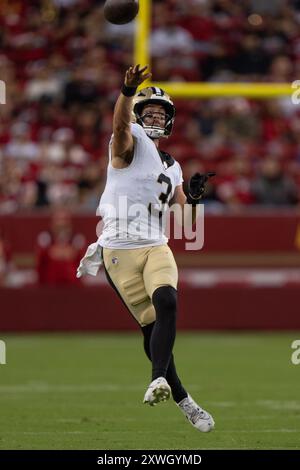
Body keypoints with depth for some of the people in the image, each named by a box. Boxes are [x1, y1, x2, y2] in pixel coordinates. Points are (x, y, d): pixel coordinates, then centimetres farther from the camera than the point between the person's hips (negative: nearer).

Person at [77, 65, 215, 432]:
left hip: (156, 247, 5)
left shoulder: (172, 167, 19)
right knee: (151, 326, -5)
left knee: (167, 303, -26)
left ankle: (159, 379, -37)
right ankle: (182, 400, 6)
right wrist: (128, 91, -45)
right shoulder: (130, 142, -1)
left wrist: (192, 198, -2)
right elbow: (120, 123, -25)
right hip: (120, 249, -5)